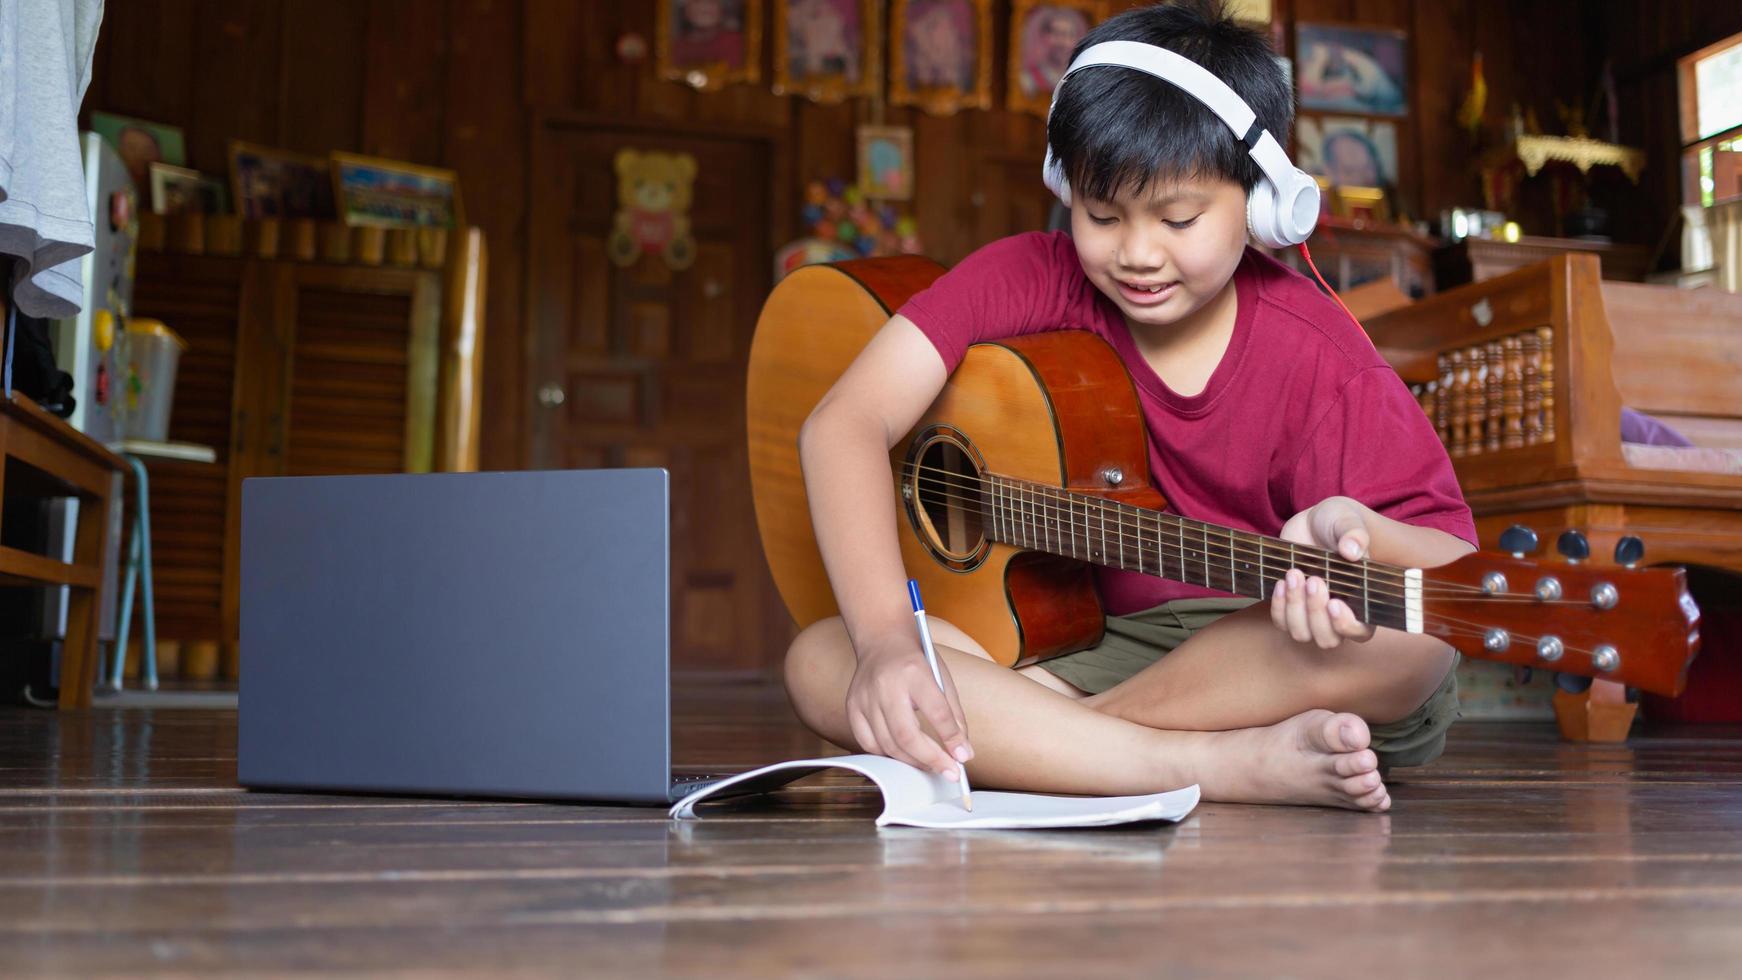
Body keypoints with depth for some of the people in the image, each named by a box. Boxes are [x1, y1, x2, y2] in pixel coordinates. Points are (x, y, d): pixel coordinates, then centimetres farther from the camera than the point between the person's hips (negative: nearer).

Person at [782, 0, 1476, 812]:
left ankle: (1026, 737, -18)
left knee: (1409, 632, -34)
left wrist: (1356, 530, -35)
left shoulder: (1314, 359, -11)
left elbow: (1460, 567, -10)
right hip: (1094, 648, 1)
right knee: (820, 663, -20)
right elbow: (845, 421, -17)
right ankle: (1233, 765, -28)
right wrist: (887, 640, -33)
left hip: (1277, 660, -1)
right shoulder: (1032, 281, -8)